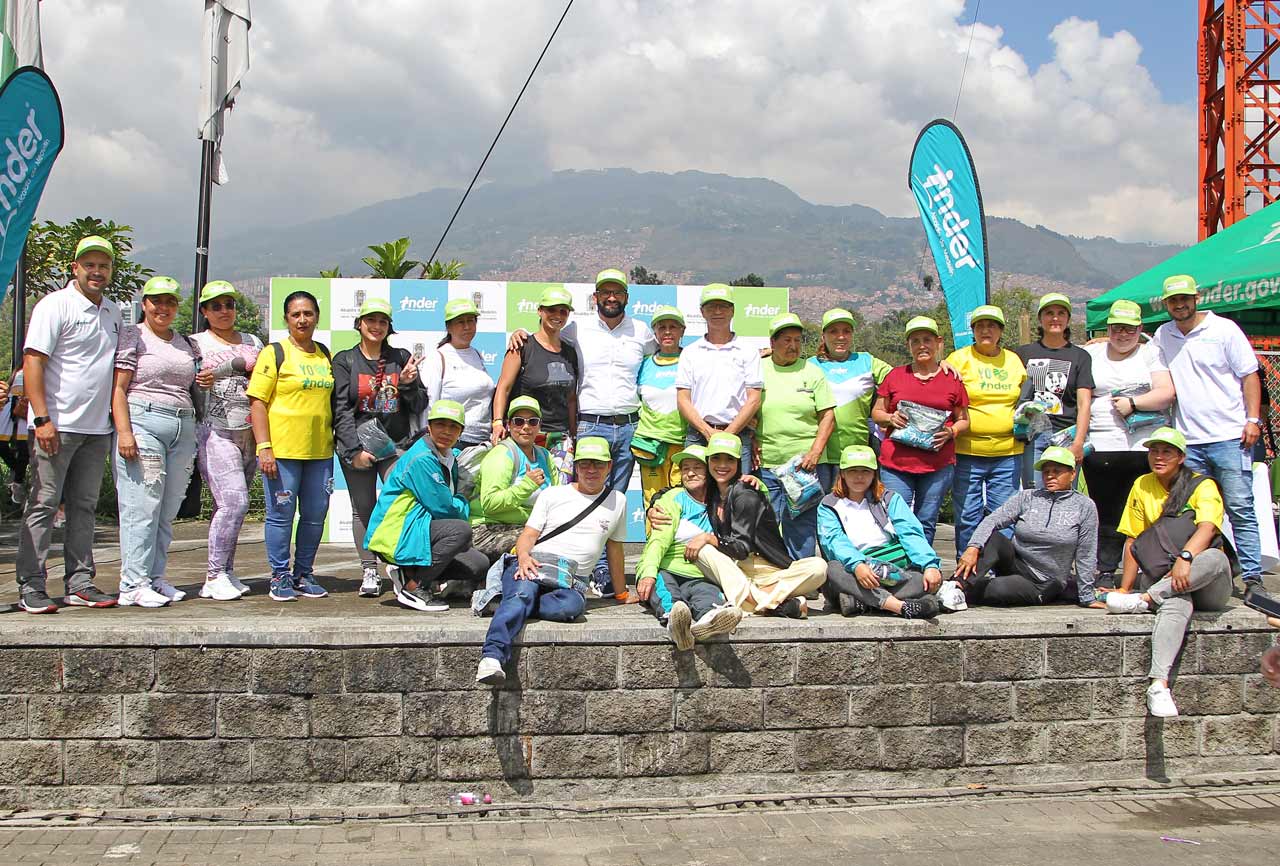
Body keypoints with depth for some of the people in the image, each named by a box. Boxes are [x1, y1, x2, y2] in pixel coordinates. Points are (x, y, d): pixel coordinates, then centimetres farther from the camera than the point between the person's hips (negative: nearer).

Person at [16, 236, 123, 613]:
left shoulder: (113, 312, 15)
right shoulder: (55, 305, -6)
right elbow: (32, 362, -11)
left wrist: (118, 419, 15)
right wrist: (42, 419, -18)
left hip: (97, 427, 6)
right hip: (57, 425, -6)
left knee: (84, 506, 9)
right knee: (43, 505, -3)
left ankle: (80, 582, 14)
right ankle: (30, 587, 2)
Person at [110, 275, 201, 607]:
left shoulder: (185, 343, 21)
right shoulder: (132, 337, 2)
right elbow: (118, 388, -5)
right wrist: (124, 431, -14)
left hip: (184, 428, 6)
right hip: (143, 423, -6)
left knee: (168, 510, 6)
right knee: (142, 506, -9)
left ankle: (154, 577, 13)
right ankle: (133, 584, -6)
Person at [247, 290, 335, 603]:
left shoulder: (325, 354, 15)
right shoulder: (274, 353, 0)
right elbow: (257, 402, -6)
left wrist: (336, 440, 16)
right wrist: (264, 447, -14)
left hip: (320, 450, 5)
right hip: (282, 449, -5)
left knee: (315, 515, 8)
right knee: (281, 514, 0)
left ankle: (304, 574, 21)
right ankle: (281, 577, 12)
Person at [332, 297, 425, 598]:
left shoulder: (402, 358, 9)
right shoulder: (344, 360, 4)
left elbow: (419, 406, 10)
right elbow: (341, 409, -3)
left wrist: (408, 384, -11)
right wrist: (355, 449, -13)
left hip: (397, 444, 0)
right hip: (357, 444, 0)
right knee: (363, 509, 4)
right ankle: (369, 572, 11)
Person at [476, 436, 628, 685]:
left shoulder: (617, 501, 20)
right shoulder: (552, 494, 15)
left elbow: (614, 548, 28)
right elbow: (528, 535, 8)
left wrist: (621, 593, 31)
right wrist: (523, 557, -15)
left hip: (571, 580, 1)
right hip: (532, 565, -1)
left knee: (570, 606, -38)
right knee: (522, 594, -38)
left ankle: (506, 604, -23)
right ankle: (492, 657, -51)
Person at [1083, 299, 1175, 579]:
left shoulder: (1151, 354, 9)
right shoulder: (1091, 355, 14)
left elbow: (1166, 393, -2)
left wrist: (1132, 403, -11)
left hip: (1145, 447, -1)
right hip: (1101, 448, 1)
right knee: (1107, 514, 3)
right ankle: (1106, 572, 10)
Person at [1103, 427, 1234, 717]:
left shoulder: (1203, 486, -2)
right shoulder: (1142, 486, 10)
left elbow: (1207, 528, -21)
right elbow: (1134, 541, 7)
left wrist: (1185, 558, -40)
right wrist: (1125, 587, -2)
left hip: (1208, 585, -1)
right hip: (1162, 579, 1)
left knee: (1215, 557, -37)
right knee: (1177, 605, -36)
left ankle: (1143, 600, -33)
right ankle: (1159, 685, -50)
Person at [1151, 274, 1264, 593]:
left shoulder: (1224, 329, 0)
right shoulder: (1162, 336, 12)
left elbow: (1249, 375, 0)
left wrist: (1253, 419, -8)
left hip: (1229, 437, -4)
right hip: (1188, 442, 4)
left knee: (1241, 511, -5)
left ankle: (1253, 578, -2)